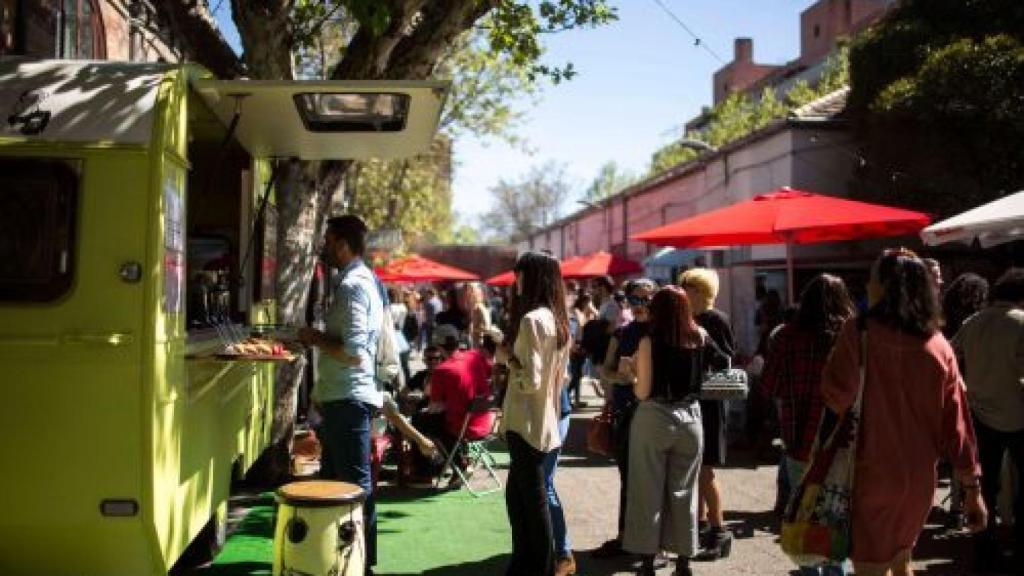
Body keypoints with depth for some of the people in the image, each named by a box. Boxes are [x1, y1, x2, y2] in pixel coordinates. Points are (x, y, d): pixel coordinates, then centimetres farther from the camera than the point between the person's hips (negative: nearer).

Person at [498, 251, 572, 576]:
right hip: (546, 421, 9)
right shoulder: (558, 319, 9)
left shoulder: (531, 319, -17)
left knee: (534, 501, 2)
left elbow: (530, 380, -21)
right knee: (516, 496, 18)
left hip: (527, 424, -9)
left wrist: (508, 358, -6)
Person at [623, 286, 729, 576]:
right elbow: (725, 363, 10)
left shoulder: (650, 341, -11)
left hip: (654, 419, -3)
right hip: (690, 418, 3)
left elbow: (643, 392, -11)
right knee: (683, 491, 13)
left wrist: (632, 370, 7)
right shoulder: (699, 337, -1)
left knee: (648, 491, 7)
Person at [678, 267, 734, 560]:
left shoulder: (716, 320, -11)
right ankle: (701, 525, 25)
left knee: (704, 469, -4)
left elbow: (727, 361, -14)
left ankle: (719, 532, 6)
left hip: (708, 403, -8)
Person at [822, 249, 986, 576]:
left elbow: (836, 399, -16)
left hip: (873, 474, -5)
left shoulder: (859, 333, -13)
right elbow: (957, 423, 1)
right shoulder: (939, 346, 0)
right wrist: (972, 488, 6)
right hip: (921, 477, 5)